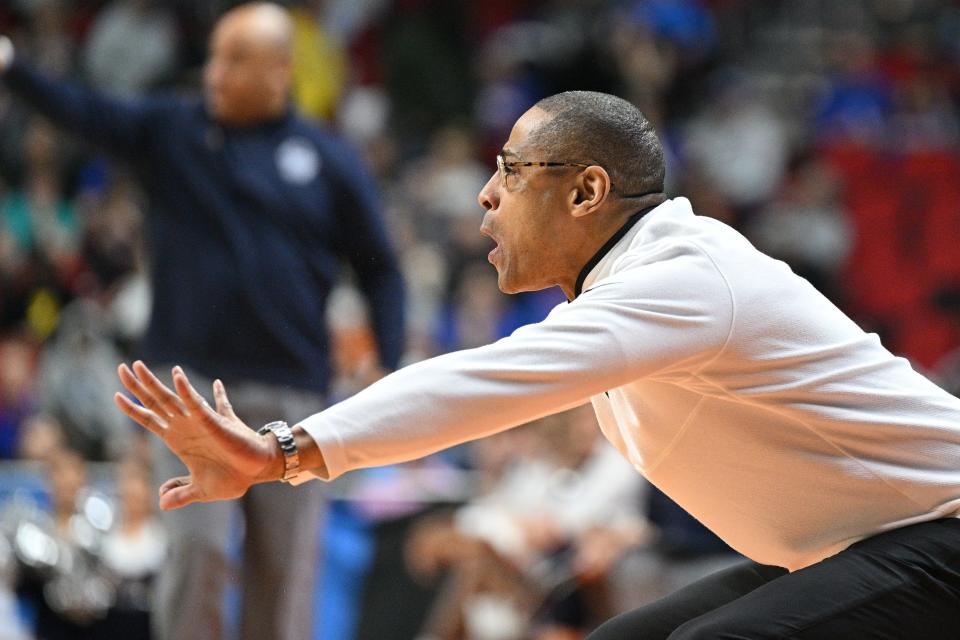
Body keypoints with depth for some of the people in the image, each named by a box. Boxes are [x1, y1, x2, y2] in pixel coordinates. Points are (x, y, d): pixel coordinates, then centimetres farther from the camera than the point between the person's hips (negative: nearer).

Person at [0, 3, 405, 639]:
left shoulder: (329, 161, 5)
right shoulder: (171, 130, 6)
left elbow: (379, 269, 8)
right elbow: (83, 111, -8)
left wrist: (390, 368, -2)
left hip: (290, 394, 0)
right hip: (193, 382, 0)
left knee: (285, 562, 3)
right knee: (197, 546, -10)